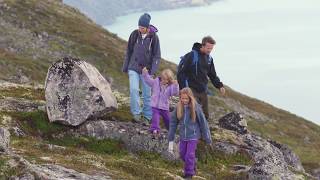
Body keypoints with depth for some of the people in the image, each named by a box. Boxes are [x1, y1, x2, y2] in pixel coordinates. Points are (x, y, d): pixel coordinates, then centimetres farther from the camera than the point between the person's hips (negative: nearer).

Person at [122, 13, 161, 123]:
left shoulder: (153, 37, -7)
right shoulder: (134, 34, -2)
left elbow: (157, 56, -2)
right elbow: (129, 51, 8)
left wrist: (152, 70, -12)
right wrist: (125, 67, 9)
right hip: (133, 68, 1)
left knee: (147, 93, 5)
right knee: (134, 89, -15)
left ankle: (147, 116, 16)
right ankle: (136, 112, -6)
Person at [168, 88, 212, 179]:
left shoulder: (195, 107, -16)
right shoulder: (179, 107, -7)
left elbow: (203, 122, -9)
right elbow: (173, 122, 1)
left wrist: (207, 139, -5)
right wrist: (171, 139, 3)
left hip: (193, 136, -4)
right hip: (183, 136, 4)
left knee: (189, 156, -5)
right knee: (182, 155, 15)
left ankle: (189, 174, 12)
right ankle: (192, 167, 40)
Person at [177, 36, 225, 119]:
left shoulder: (209, 58, 8)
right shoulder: (192, 55, -13)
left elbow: (213, 75, 19)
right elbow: (181, 73, -14)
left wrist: (220, 86, 4)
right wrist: (184, 89, -18)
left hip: (203, 91, 7)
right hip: (192, 90, -7)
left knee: (205, 115, 9)